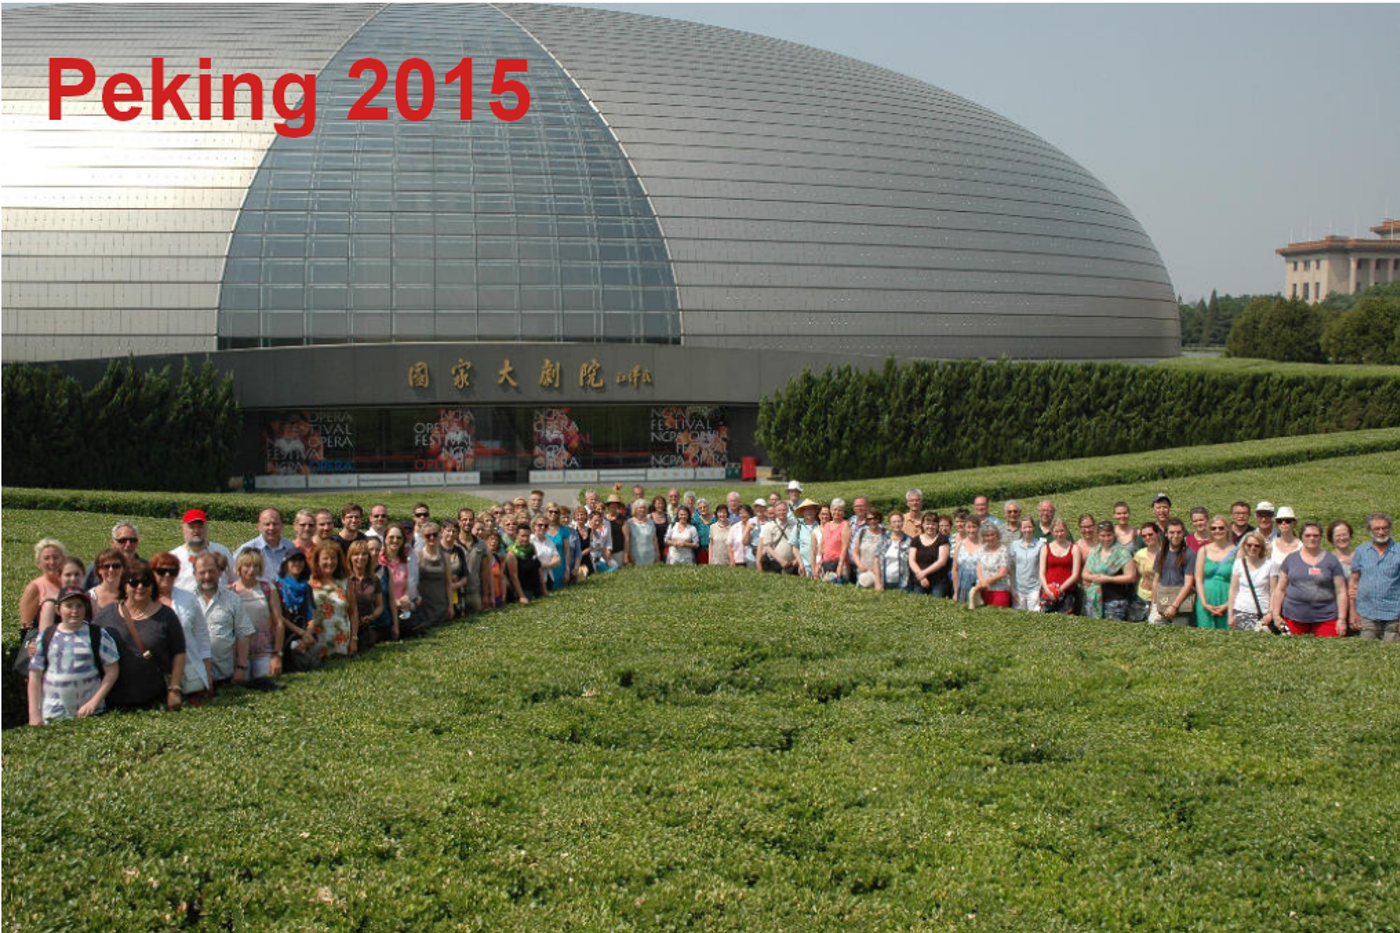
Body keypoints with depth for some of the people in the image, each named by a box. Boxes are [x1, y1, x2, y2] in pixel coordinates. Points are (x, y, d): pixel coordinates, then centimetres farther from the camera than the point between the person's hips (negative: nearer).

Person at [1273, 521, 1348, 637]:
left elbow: (1341, 592, 5)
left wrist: (1341, 619, -2)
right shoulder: (1291, 559, 11)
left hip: (1325, 618, -1)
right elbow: (1280, 589, 13)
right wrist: (1276, 615, 6)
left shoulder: (1331, 560, 7)